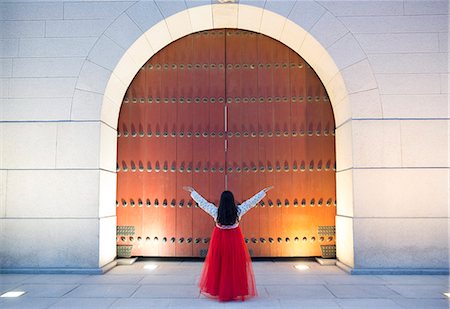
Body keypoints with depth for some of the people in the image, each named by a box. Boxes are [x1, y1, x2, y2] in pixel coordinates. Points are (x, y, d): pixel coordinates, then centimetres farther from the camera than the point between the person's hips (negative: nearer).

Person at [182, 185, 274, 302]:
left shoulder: (215, 211, -15)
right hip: (234, 239, 0)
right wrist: (264, 191, 3)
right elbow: (252, 201, -7)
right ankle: (237, 290, 17)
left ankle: (217, 289, 20)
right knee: (236, 264, 9)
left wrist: (192, 191, 7)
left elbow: (202, 202, -5)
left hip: (220, 239, 0)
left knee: (218, 264, 11)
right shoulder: (238, 210, -15)